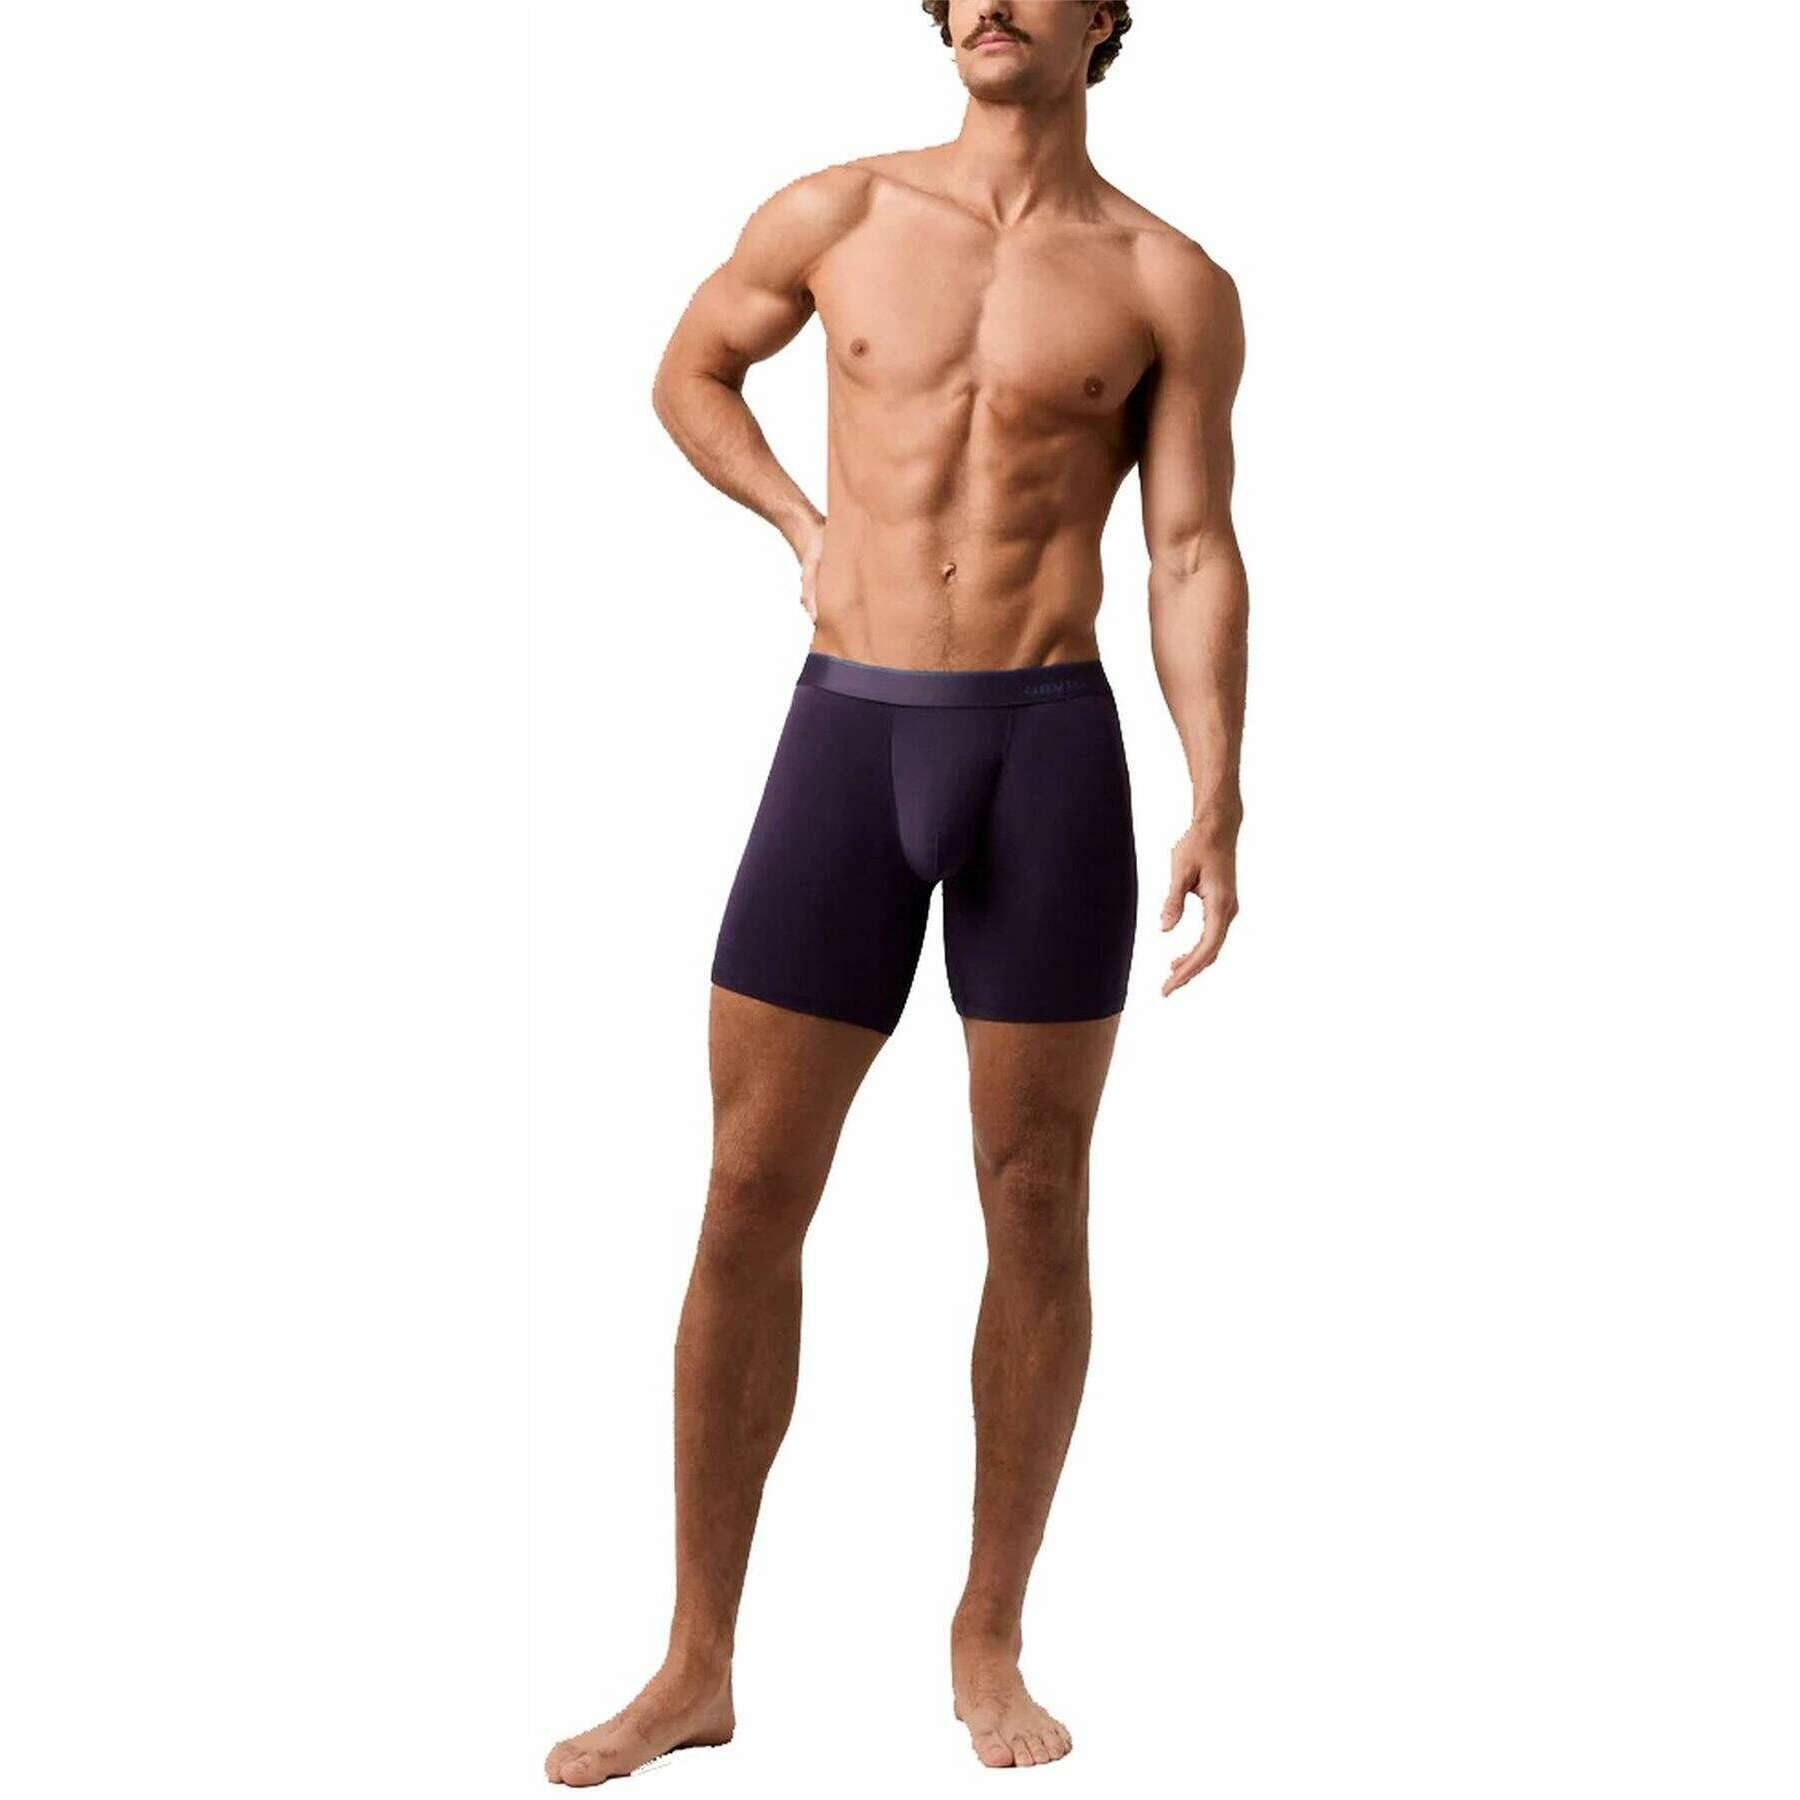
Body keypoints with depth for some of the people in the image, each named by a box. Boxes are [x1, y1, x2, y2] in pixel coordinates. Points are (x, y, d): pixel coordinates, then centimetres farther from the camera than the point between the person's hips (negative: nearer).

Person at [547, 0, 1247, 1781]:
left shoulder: (1171, 283, 3)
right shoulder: (836, 216, 8)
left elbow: (1193, 556, 0)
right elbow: (690, 372, 25)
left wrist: (1218, 803, -11)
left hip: (1050, 752, -1)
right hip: (845, 741, 1)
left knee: (1038, 1215, 4)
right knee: (749, 1202, 0)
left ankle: (988, 1647, 20)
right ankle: (695, 1669, 12)